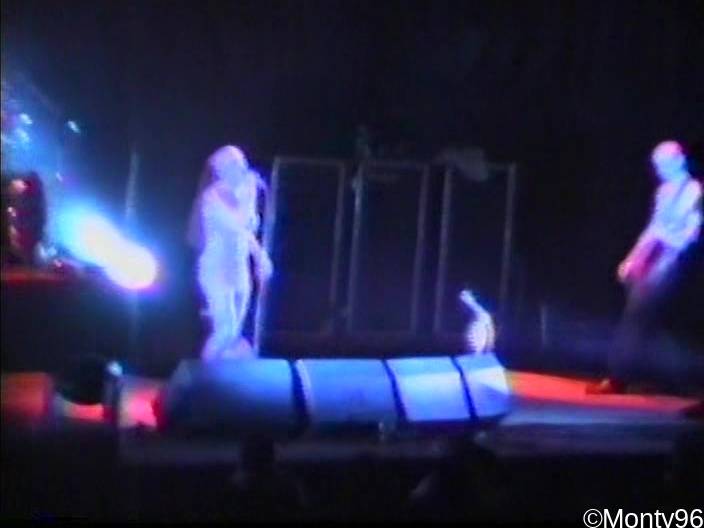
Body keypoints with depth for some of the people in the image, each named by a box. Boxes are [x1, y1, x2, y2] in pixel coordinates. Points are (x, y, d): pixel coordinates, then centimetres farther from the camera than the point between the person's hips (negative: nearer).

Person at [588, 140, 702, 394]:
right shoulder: (664, 190, 18)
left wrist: (667, 260, -22)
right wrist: (632, 258, 17)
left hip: (668, 260, -7)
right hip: (647, 258, 7)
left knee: (639, 314, -11)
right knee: (635, 315, 5)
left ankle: (618, 379, -8)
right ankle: (617, 377, 8)